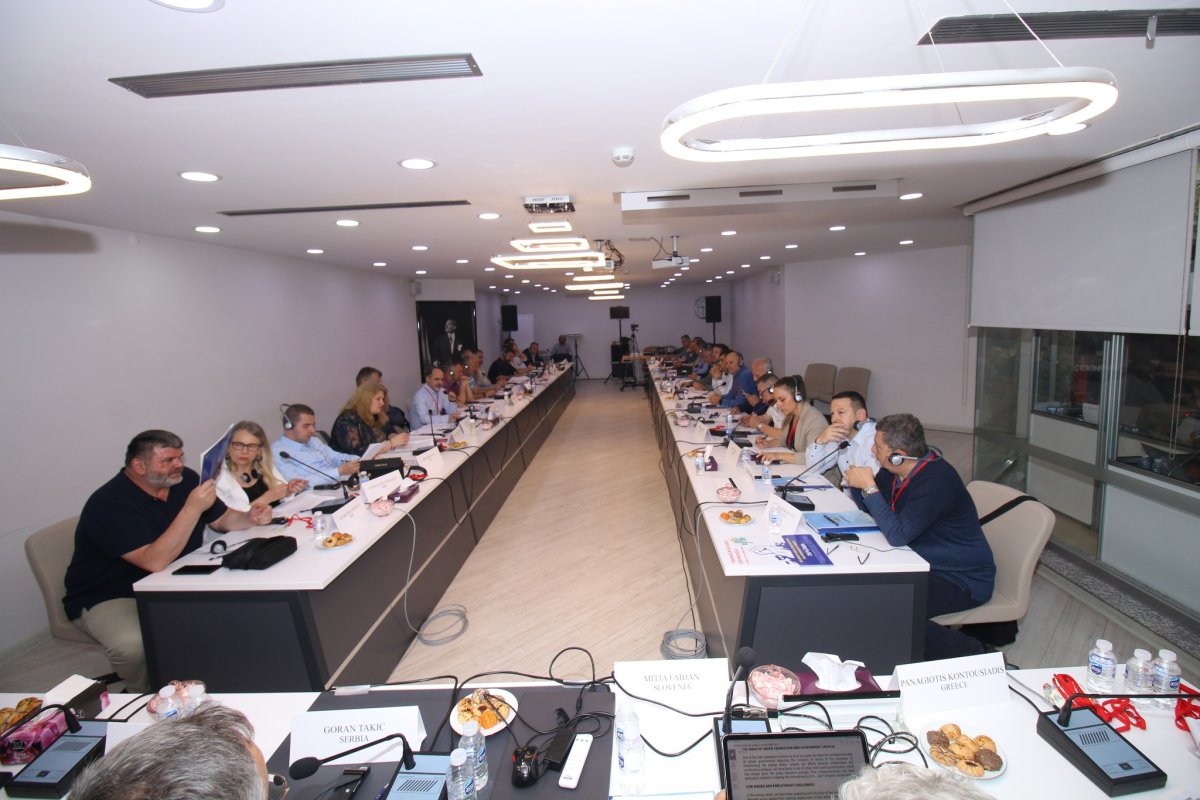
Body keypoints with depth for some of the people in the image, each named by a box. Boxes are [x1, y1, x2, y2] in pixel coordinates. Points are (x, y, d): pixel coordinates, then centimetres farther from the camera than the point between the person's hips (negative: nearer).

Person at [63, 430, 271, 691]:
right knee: (134, 645, -35)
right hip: (111, 598, -6)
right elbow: (155, 561, -33)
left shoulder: (185, 479, -3)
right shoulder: (109, 504, -23)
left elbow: (222, 520, 9)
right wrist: (192, 509, -36)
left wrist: (250, 517, -13)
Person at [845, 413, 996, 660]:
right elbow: (868, 509, 11)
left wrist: (869, 486, -27)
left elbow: (898, 535, -31)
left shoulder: (936, 481, -28)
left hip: (962, 580, -9)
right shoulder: (893, 471, -2)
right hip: (925, 564, 9)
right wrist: (858, 484, -8)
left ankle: (968, 652, -6)